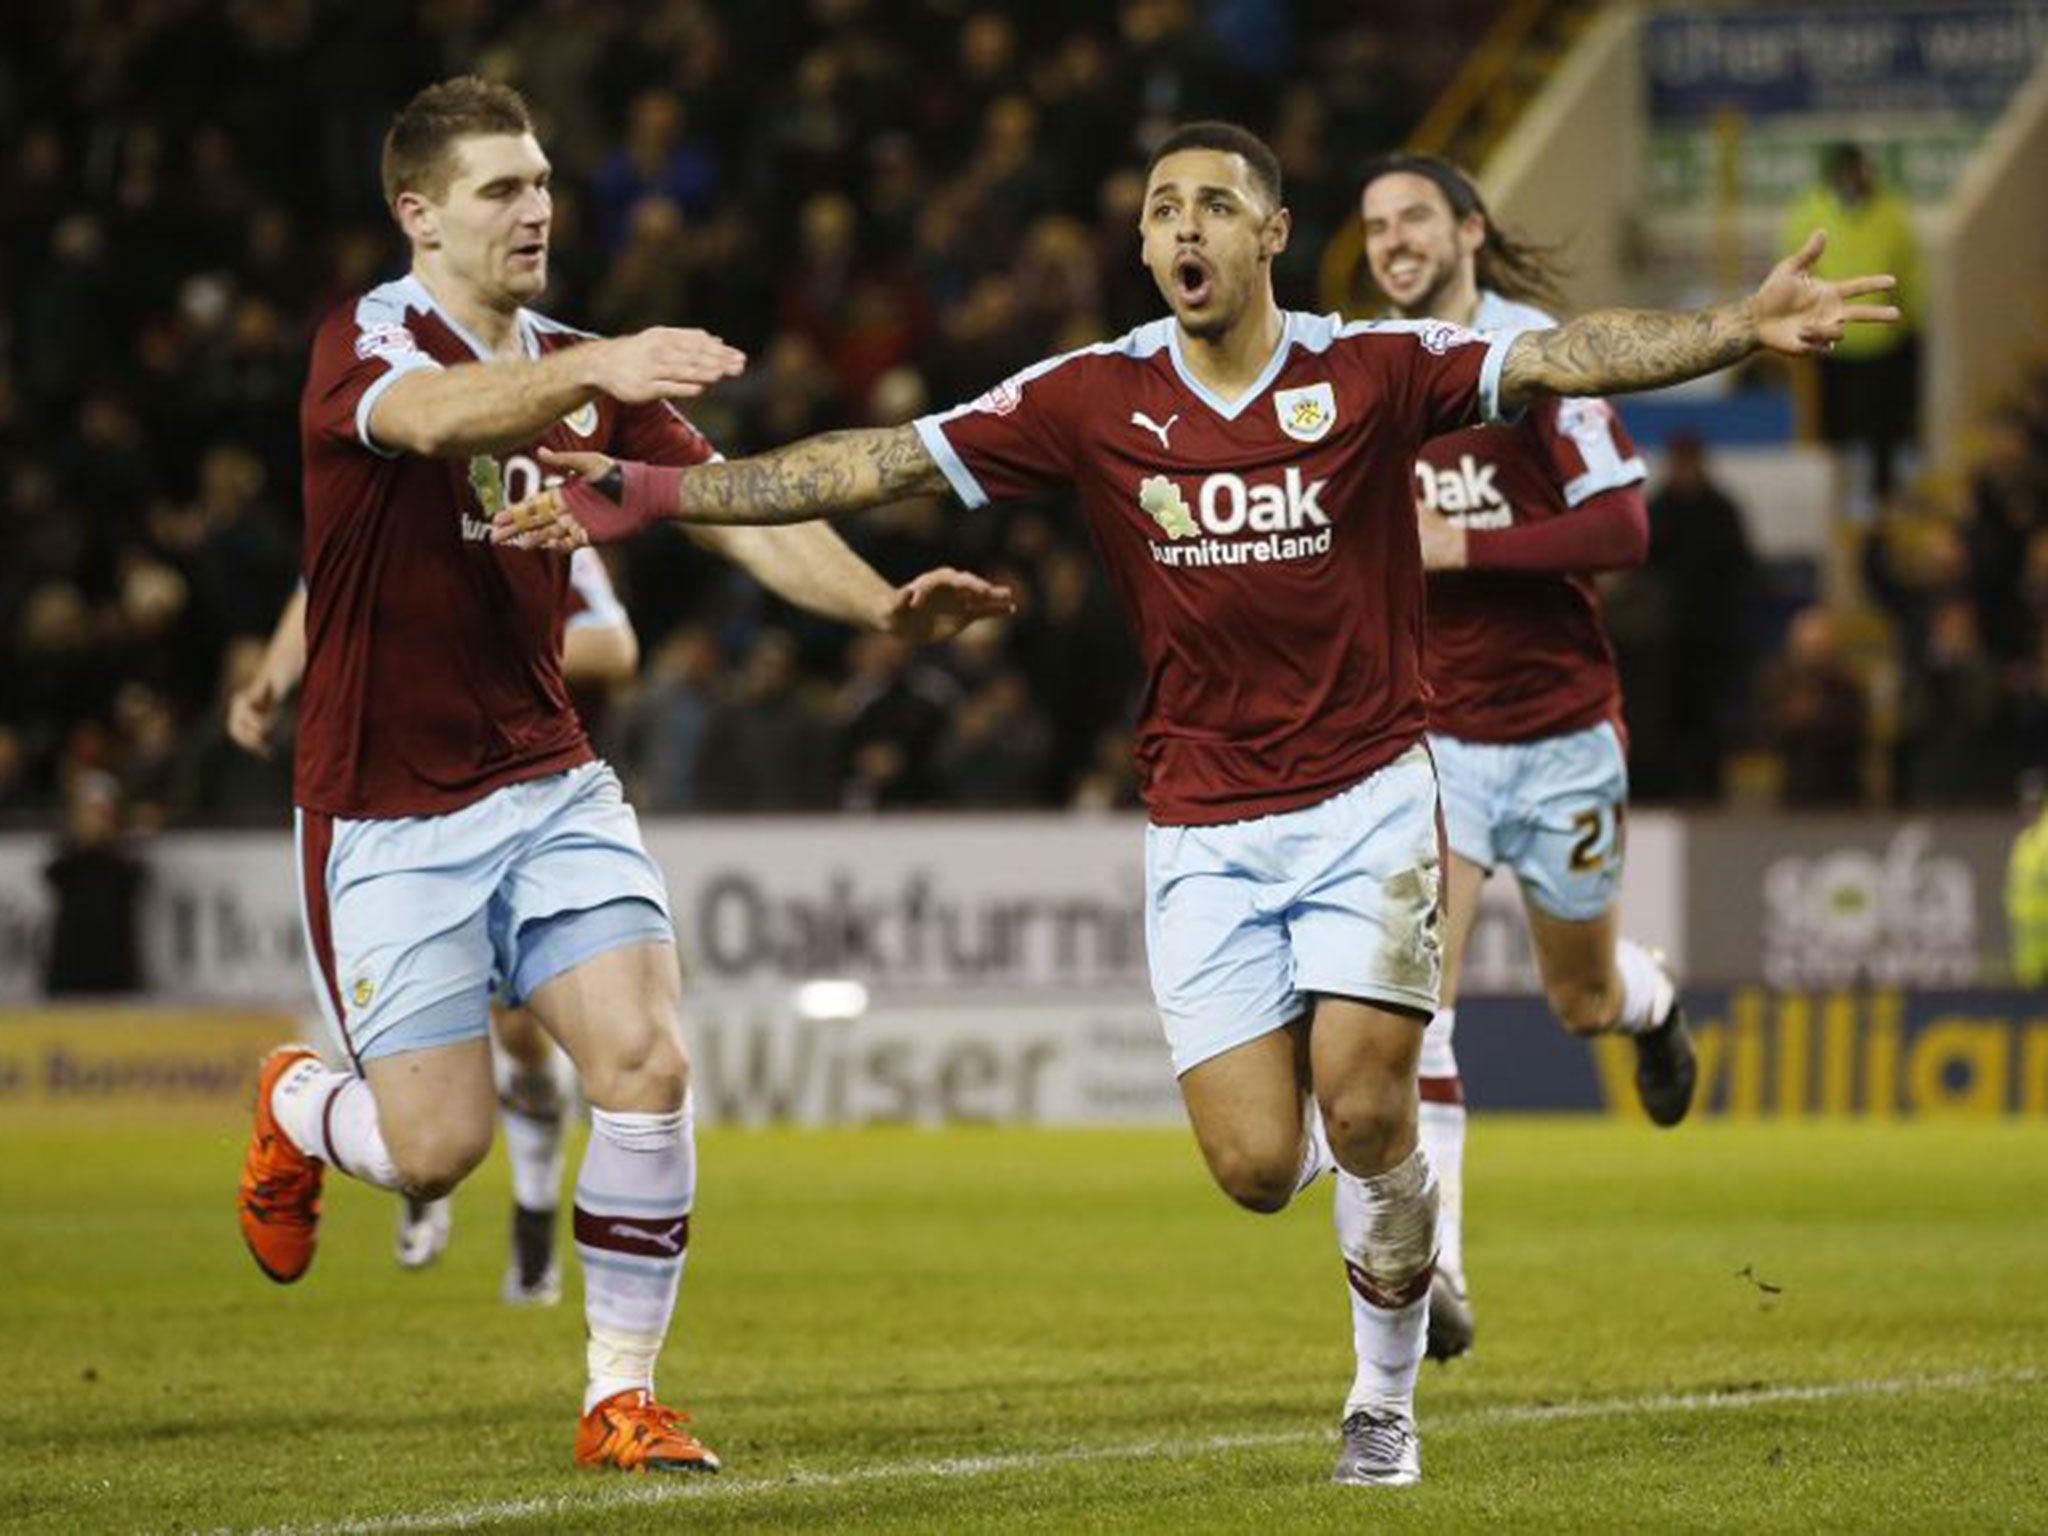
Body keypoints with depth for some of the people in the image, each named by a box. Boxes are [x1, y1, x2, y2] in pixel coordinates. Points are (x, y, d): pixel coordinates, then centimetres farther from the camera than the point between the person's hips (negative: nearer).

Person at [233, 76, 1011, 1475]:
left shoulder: (584, 371, 7)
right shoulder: (365, 344, -13)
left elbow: (735, 507, -2)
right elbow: (438, 417, -37)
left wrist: (883, 604, -20)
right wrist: (592, 369, -56)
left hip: (550, 784, 5)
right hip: (388, 814, -5)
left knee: (646, 1061, -14)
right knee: (438, 1147, -5)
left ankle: (623, 1396, -2)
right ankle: (297, 1110, 32)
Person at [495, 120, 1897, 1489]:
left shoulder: (1372, 370, -5)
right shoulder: (1095, 400, -1)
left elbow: (1561, 358, -13)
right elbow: (884, 462, -2)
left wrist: (1739, 330, -28)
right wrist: (656, 494, -7)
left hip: (1366, 797, -1)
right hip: (1205, 827, 2)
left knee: (1364, 1112, -15)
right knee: (1256, 1167, -8)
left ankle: (1387, 1401, 8)